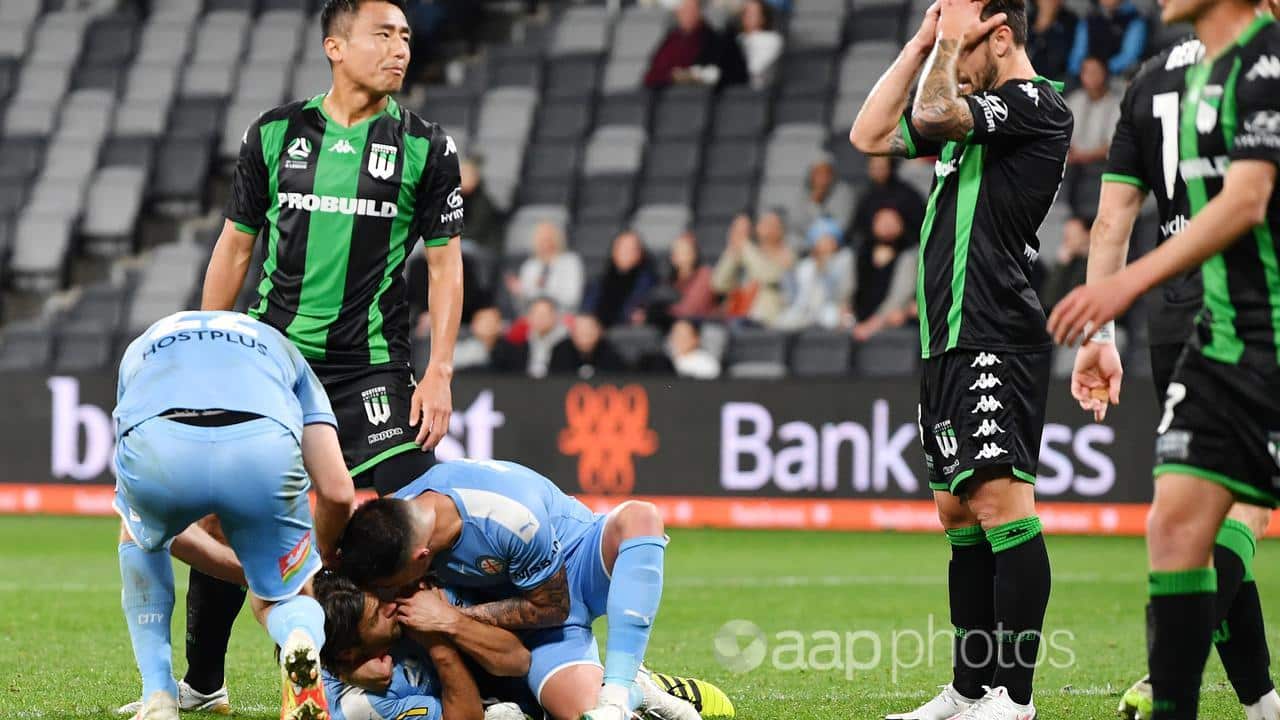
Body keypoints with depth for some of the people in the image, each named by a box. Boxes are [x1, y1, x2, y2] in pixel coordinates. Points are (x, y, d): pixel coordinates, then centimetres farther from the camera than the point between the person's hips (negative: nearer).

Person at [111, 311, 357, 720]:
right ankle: (303, 640, -13)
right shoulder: (279, 348, 40)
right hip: (262, 443, -1)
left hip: (155, 444, 1)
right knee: (281, 597, 24)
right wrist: (322, 568, 49)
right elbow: (337, 492, 28)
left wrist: (246, 569, 55)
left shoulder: (141, 349, 44)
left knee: (140, 535, 37)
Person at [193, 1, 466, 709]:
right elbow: (235, 247, 12)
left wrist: (439, 373, -6)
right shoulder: (275, 133, 5)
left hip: (372, 367, -2)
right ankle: (201, 685, 19)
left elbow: (444, 264, 2)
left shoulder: (426, 146, 1)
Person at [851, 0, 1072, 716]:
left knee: (999, 501, -16)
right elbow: (871, 135, 22)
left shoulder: (1037, 105, -8)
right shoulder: (977, 112, 20)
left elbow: (931, 114, -19)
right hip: (948, 342, 10)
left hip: (997, 340, -10)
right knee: (960, 514, 11)